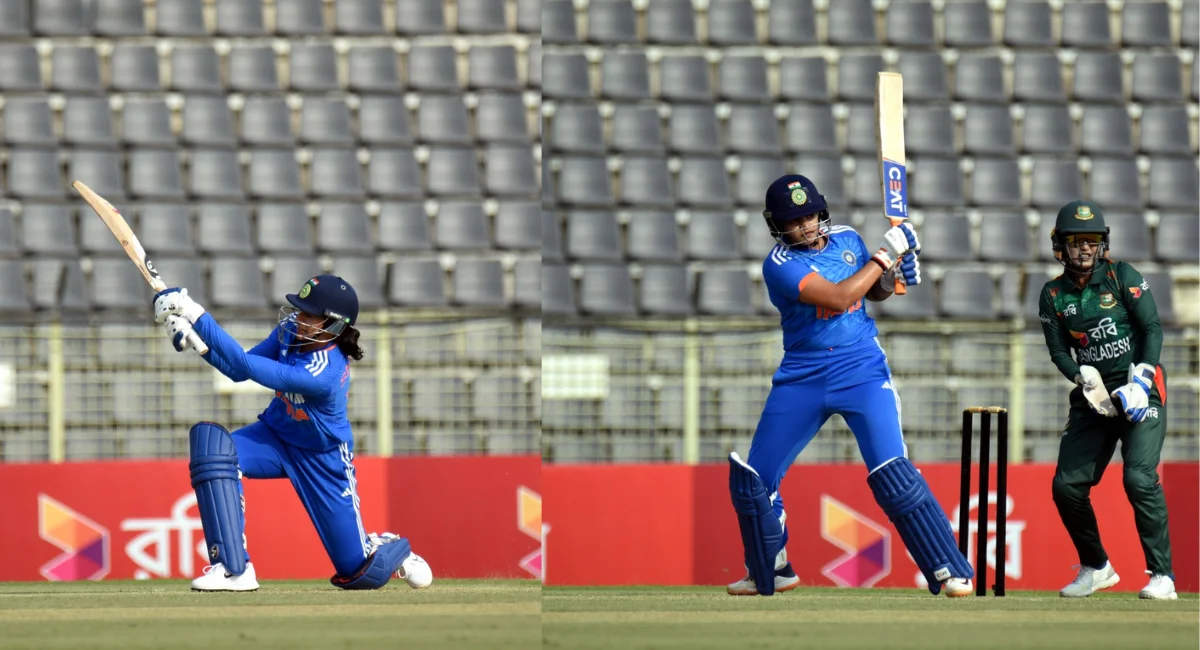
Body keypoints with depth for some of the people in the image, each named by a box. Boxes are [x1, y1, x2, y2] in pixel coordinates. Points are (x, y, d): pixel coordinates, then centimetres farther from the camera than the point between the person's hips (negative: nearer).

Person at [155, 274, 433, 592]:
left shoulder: (323, 375, -38)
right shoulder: (292, 330, -16)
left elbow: (246, 366, -40)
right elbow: (238, 371, -8)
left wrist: (197, 316, -41)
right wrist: (196, 341, -25)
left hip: (324, 460, -6)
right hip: (276, 436, 6)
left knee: (358, 571, -3)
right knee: (211, 442, -28)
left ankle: (392, 550, 39)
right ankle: (234, 569, -23)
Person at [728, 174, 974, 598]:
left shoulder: (847, 240, 3)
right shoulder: (781, 265, -12)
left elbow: (873, 292, 20)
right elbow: (838, 298, -24)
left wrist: (895, 274, -2)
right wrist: (884, 255, -19)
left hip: (861, 371, 0)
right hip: (801, 377, 0)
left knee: (892, 473, -16)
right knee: (750, 477, 3)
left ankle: (949, 571, -12)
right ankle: (769, 574, 26)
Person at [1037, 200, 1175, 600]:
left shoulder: (1123, 277, -3)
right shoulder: (1054, 295, 6)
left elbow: (1152, 329, -6)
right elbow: (1058, 352, 4)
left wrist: (1141, 378, -18)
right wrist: (1084, 378, -17)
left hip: (1140, 391, -5)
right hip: (1093, 398, 5)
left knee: (1139, 478, -21)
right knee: (1067, 486, -1)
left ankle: (1162, 576, -15)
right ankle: (1096, 568, 20)